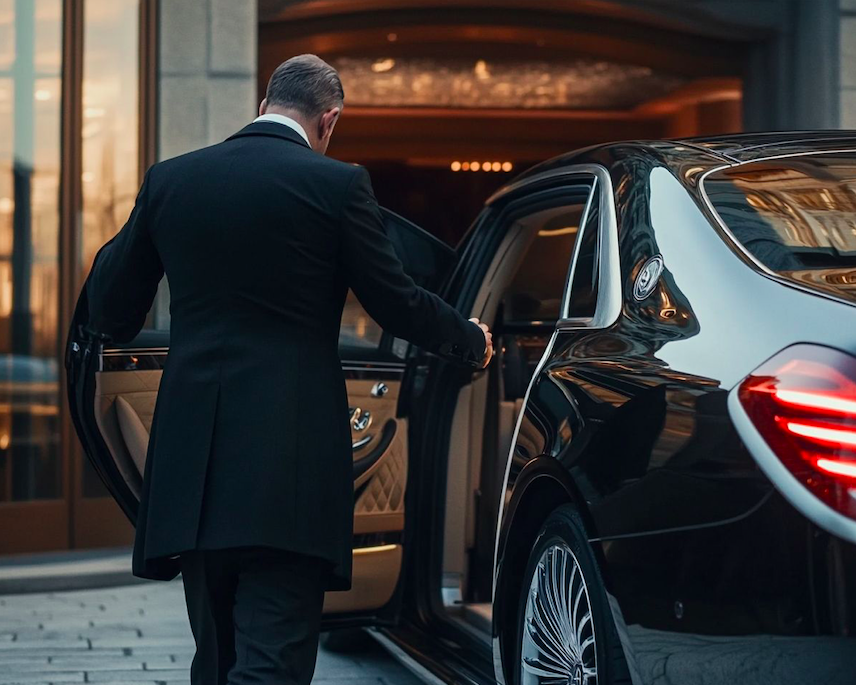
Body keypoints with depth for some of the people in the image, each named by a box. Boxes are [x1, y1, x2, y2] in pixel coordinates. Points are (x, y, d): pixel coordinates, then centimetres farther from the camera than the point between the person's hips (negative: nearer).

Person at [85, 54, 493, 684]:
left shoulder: (170, 180, 7)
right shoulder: (338, 185, -4)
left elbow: (110, 312, 11)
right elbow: (395, 302, 2)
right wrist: (471, 339, 22)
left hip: (194, 458, 5)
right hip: (288, 461, -5)